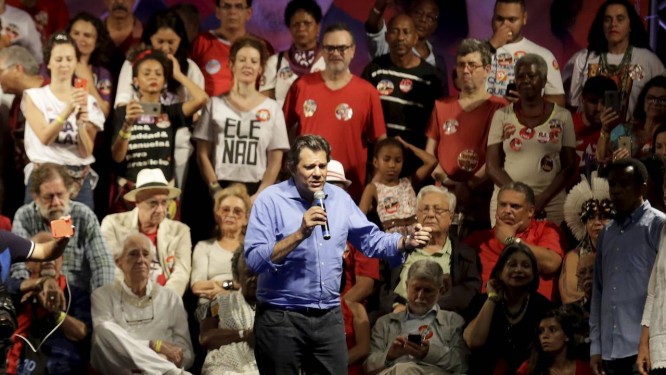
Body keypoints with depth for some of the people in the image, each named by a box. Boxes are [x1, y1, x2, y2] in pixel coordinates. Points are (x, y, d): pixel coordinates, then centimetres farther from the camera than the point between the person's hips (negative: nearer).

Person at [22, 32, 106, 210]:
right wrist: (68, 110, -24)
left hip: (80, 182, 2)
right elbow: (44, 138, -12)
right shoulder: (34, 96, 4)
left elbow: (86, 151, -1)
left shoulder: (88, 101, 8)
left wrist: (82, 121, -18)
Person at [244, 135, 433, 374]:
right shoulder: (271, 200, -9)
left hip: (329, 317, 5)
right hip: (281, 317, -4)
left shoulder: (340, 199, 7)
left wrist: (407, 243, -6)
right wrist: (300, 234, -26)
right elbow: (255, 260, -19)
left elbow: (370, 239, 11)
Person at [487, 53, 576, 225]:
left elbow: (569, 166, 3)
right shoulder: (502, 116, 6)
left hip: (551, 204, 0)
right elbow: (492, 166, 3)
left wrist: (542, 199, -10)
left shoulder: (562, 116, 5)